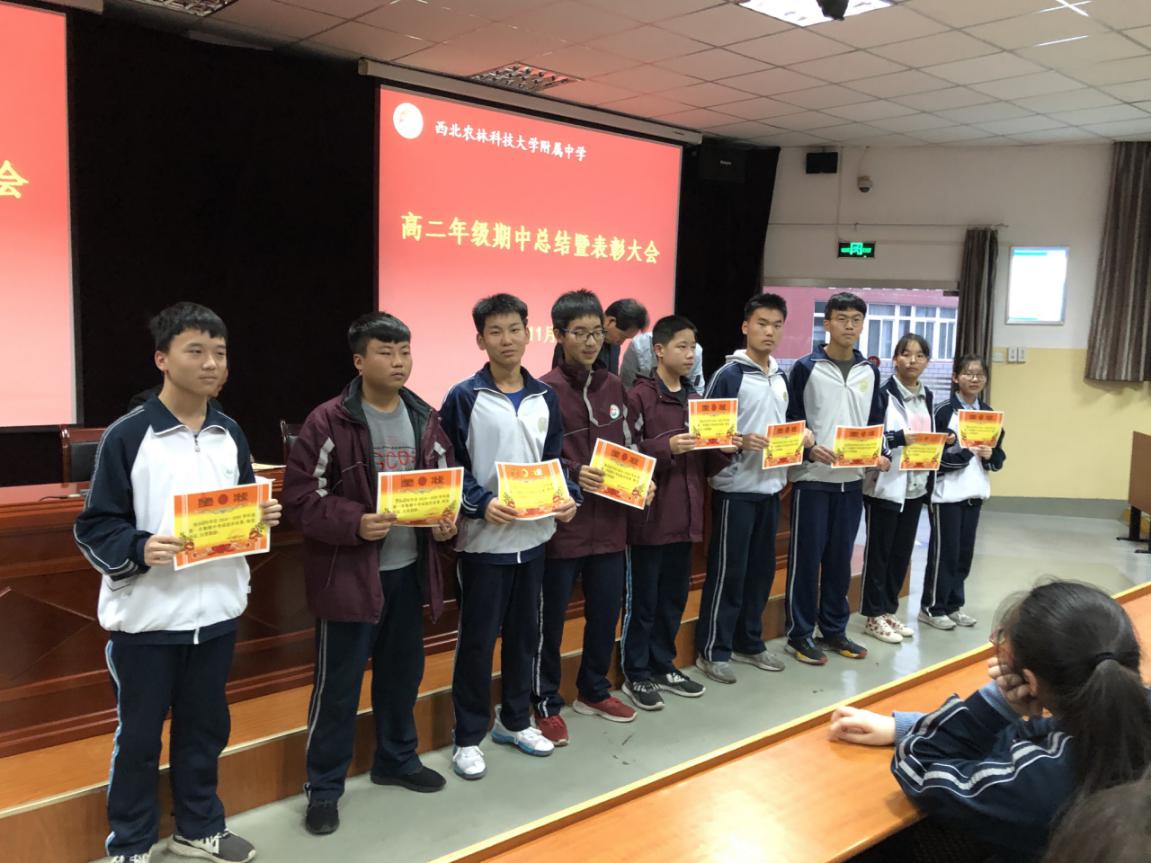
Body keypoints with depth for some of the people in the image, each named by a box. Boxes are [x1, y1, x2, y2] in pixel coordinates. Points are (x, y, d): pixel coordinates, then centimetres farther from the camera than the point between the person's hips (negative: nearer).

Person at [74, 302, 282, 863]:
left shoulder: (230, 435, 7)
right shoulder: (127, 436, -11)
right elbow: (94, 528, -9)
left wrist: (261, 518, -6)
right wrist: (139, 548, -26)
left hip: (217, 609, 5)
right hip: (146, 614, -4)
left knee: (206, 726, 17)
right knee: (138, 733, 11)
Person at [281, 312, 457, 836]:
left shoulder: (425, 420, 6)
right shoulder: (327, 422, -13)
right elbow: (299, 499, -14)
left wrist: (446, 519, -6)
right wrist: (355, 524, -26)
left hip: (408, 570, 6)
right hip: (349, 574, -6)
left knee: (403, 672, 19)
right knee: (337, 684, 5)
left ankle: (397, 760, 40)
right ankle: (324, 787, 23)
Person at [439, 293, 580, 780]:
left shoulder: (545, 398, 7)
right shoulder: (464, 398, -7)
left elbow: (554, 461, 12)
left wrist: (569, 497, -6)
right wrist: (481, 504, -23)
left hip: (534, 535, 5)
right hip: (483, 538, -5)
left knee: (525, 633, 16)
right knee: (477, 639, 4)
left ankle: (515, 721, 33)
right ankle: (468, 737, 19)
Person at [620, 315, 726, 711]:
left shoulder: (694, 399, 13)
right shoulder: (639, 397, -9)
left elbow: (707, 464, 15)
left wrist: (724, 450, -5)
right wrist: (667, 447, -26)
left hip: (685, 516, 7)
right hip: (650, 517, -7)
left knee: (674, 598, 16)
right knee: (642, 600, 5)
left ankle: (662, 666, 30)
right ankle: (635, 675, 18)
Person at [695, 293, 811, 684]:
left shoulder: (780, 377, 13)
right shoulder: (729, 375, -9)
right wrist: (740, 442, -26)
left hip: (770, 487, 7)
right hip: (736, 488, -7)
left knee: (761, 569, 13)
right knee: (728, 572, -1)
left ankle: (749, 643, 26)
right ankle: (712, 650, 10)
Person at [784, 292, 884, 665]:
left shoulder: (869, 372, 11)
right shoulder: (806, 368, -4)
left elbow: (875, 423, 16)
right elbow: (790, 422, -3)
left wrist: (879, 455, -1)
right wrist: (809, 450, -19)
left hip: (852, 479, 5)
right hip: (812, 478, -4)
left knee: (840, 557, 11)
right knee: (807, 557, 0)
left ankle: (834, 629, 23)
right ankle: (800, 633, 10)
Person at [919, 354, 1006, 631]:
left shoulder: (989, 413, 9)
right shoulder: (945, 412, -8)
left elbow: (1000, 457, 11)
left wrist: (990, 455, -10)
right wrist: (965, 452, -22)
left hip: (975, 493, 6)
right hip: (947, 493, -5)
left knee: (965, 552, 11)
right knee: (944, 552, 0)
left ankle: (953, 605, 23)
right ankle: (932, 607, 11)